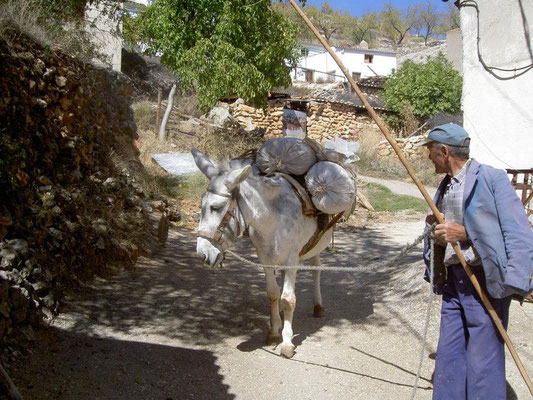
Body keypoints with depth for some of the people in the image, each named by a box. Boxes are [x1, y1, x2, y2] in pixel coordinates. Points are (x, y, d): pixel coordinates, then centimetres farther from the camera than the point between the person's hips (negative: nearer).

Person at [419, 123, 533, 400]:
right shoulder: (445, 187, 14)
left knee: (482, 362, -1)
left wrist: (464, 234, -22)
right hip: (453, 281, 8)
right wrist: (437, 232, 1)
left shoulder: (491, 178, -10)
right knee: (448, 357, 14)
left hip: (484, 282, -7)